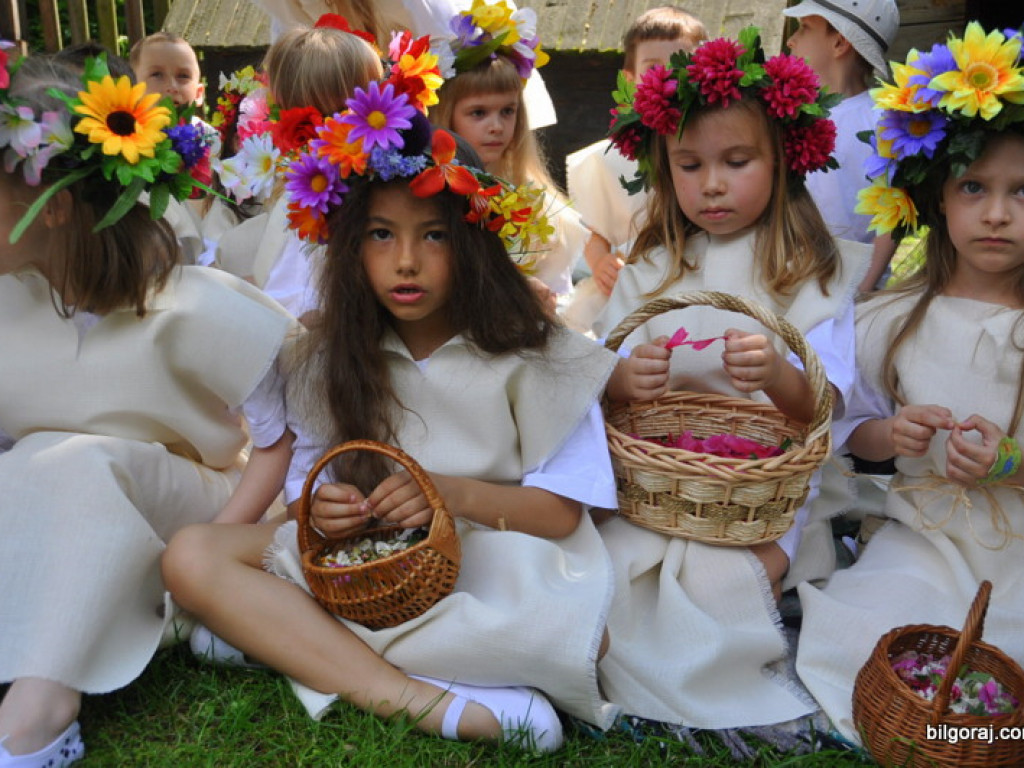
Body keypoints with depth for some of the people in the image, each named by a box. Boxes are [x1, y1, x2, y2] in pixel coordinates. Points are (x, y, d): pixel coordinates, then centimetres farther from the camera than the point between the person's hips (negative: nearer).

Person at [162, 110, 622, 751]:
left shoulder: (528, 353, -4)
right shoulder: (329, 361, 6)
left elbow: (562, 510, -7)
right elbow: (307, 482, 8)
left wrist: (457, 493, -24)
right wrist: (321, 507, -17)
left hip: (492, 555, -3)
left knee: (576, 631, -36)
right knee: (192, 557, -19)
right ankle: (419, 699, -30)